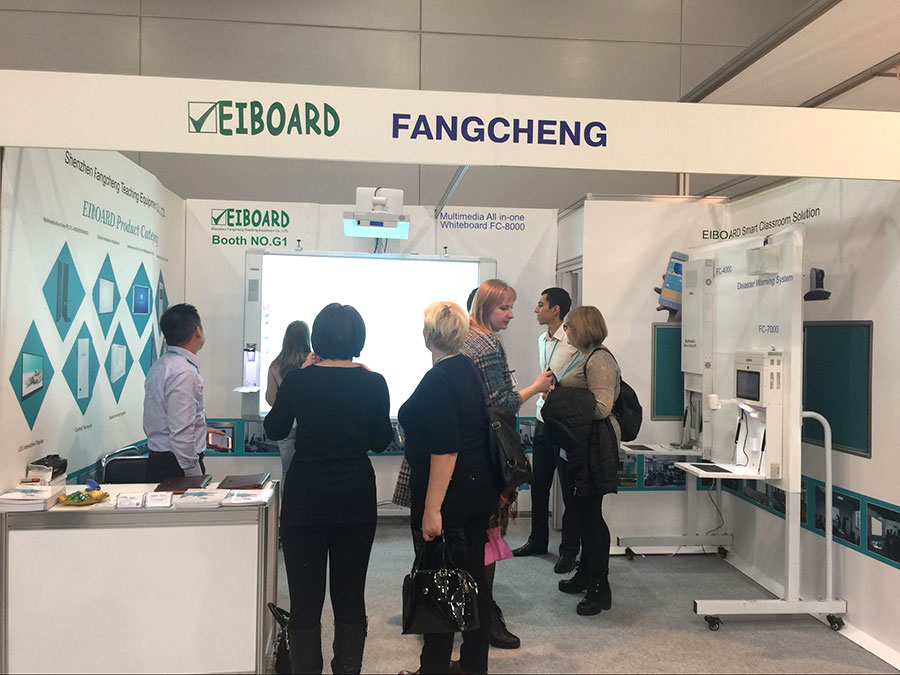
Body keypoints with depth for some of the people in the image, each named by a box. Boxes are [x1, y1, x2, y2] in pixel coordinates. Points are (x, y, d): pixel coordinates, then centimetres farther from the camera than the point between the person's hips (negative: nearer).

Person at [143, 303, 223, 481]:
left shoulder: (159, 366, 11)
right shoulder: (184, 372, -19)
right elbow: (181, 434, -23)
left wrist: (201, 432, 26)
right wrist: (196, 476, -17)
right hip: (176, 469, -9)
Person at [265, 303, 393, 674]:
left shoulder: (297, 380, -9)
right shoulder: (373, 383, -7)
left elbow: (274, 430, 7)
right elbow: (380, 441, 3)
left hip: (305, 499, -1)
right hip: (356, 499, 2)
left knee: (305, 600, 8)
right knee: (350, 596, 14)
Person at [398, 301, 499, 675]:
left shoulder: (437, 381, -19)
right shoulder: (470, 370, 7)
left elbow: (445, 450, -24)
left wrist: (432, 509, -22)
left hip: (448, 496, -9)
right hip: (481, 490, 9)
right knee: (473, 577, 17)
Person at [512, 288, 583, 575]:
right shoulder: (542, 340, 11)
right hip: (543, 421, 8)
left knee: (570, 489, 4)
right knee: (538, 485, 16)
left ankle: (569, 550, 16)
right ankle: (538, 540, 32)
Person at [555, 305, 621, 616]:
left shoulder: (599, 360, -15)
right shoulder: (590, 359, 17)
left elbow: (602, 407, -23)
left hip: (593, 449, -10)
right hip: (581, 449, 10)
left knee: (590, 514, -4)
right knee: (584, 512, 18)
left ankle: (600, 589, 6)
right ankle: (586, 575, 31)